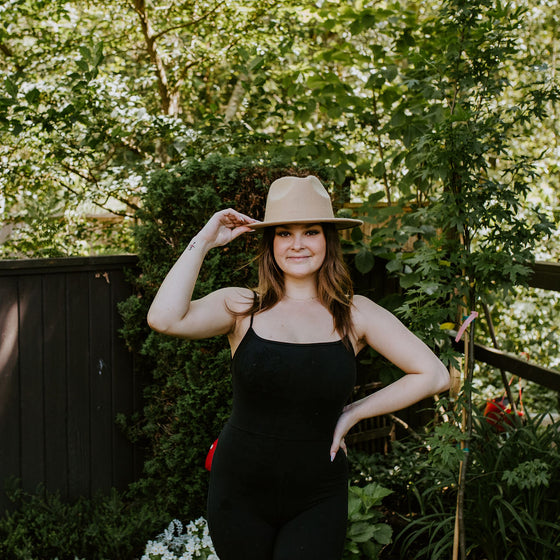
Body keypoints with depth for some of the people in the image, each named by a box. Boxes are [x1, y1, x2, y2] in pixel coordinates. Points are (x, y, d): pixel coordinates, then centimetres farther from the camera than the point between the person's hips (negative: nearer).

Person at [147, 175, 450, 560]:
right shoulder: (241, 307, -3)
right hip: (240, 494, 0)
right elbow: (164, 319, -21)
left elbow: (434, 376, -1)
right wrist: (203, 241, -14)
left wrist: (354, 413, -2)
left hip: (318, 499, 0)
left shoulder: (355, 315, 0)